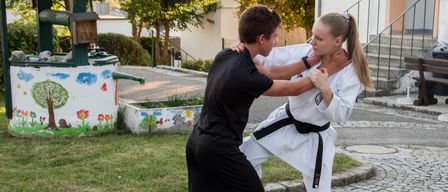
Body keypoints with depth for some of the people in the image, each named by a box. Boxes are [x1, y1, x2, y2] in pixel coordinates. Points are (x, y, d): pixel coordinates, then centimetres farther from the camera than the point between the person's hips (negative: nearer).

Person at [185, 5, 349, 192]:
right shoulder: (245, 76, -23)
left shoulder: (225, 56, 1)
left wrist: (309, 61, 9)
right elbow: (295, 89, -9)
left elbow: (269, 73, 11)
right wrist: (332, 68, 2)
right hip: (218, 149, -8)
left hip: (197, 142, 9)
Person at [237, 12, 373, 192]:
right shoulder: (305, 52, -12)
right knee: (245, 155, 9)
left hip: (314, 137, -4)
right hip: (285, 123, 4)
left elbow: (341, 115, -22)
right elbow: (268, 58, -6)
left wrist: (325, 89, -38)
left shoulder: (350, 72, -21)